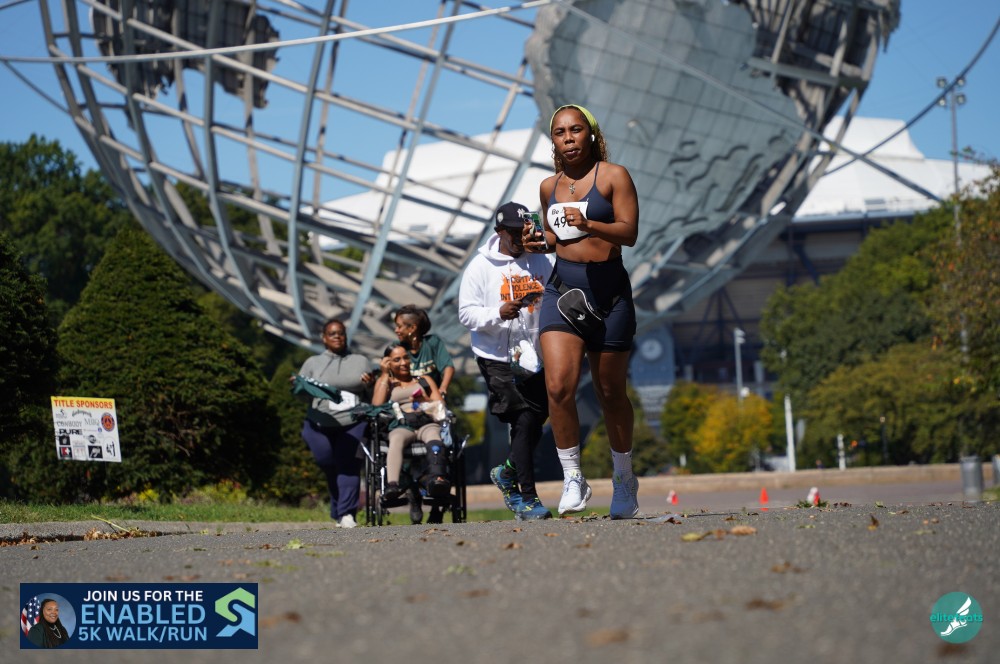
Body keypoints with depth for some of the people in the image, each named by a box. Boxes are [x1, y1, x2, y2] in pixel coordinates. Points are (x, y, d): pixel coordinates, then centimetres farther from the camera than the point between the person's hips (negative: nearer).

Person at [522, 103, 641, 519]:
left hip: (609, 289, -3)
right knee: (559, 385, -16)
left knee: (610, 392, 6)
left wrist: (588, 224, -26)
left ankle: (624, 477, 26)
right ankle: (572, 479, -6)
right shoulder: (549, 187, 12)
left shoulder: (613, 176, -2)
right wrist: (540, 242, 2)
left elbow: (629, 233, -10)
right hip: (563, 287, 3)